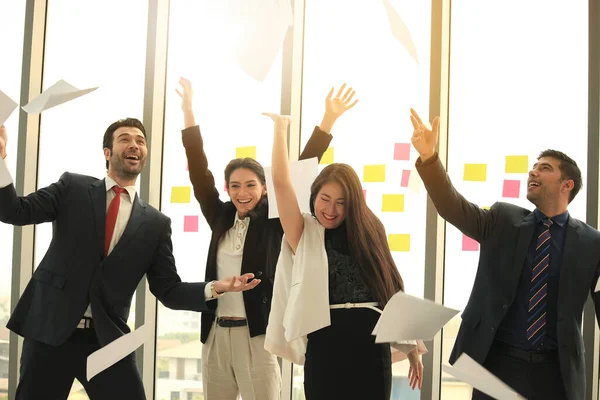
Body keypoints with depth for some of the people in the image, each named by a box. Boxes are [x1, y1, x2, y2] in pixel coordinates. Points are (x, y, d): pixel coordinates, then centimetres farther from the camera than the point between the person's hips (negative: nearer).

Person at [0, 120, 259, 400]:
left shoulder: (156, 223, 8)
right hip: (50, 329, -1)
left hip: (108, 338, 1)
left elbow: (168, 291, 6)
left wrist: (216, 288, -11)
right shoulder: (73, 188, 6)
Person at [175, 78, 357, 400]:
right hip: (215, 335, 4)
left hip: (256, 335, -4)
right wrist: (188, 112, 3)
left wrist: (328, 120, -12)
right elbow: (199, 173, 7)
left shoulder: (273, 221, 0)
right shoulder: (221, 220, 10)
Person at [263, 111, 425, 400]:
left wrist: (411, 346, 13)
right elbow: (281, 183, -6)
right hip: (326, 344, -2)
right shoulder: (304, 234, 6)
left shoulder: (366, 233, 13)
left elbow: (390, 290, 14)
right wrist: (280, 128, 1)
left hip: (371, 344, 2)